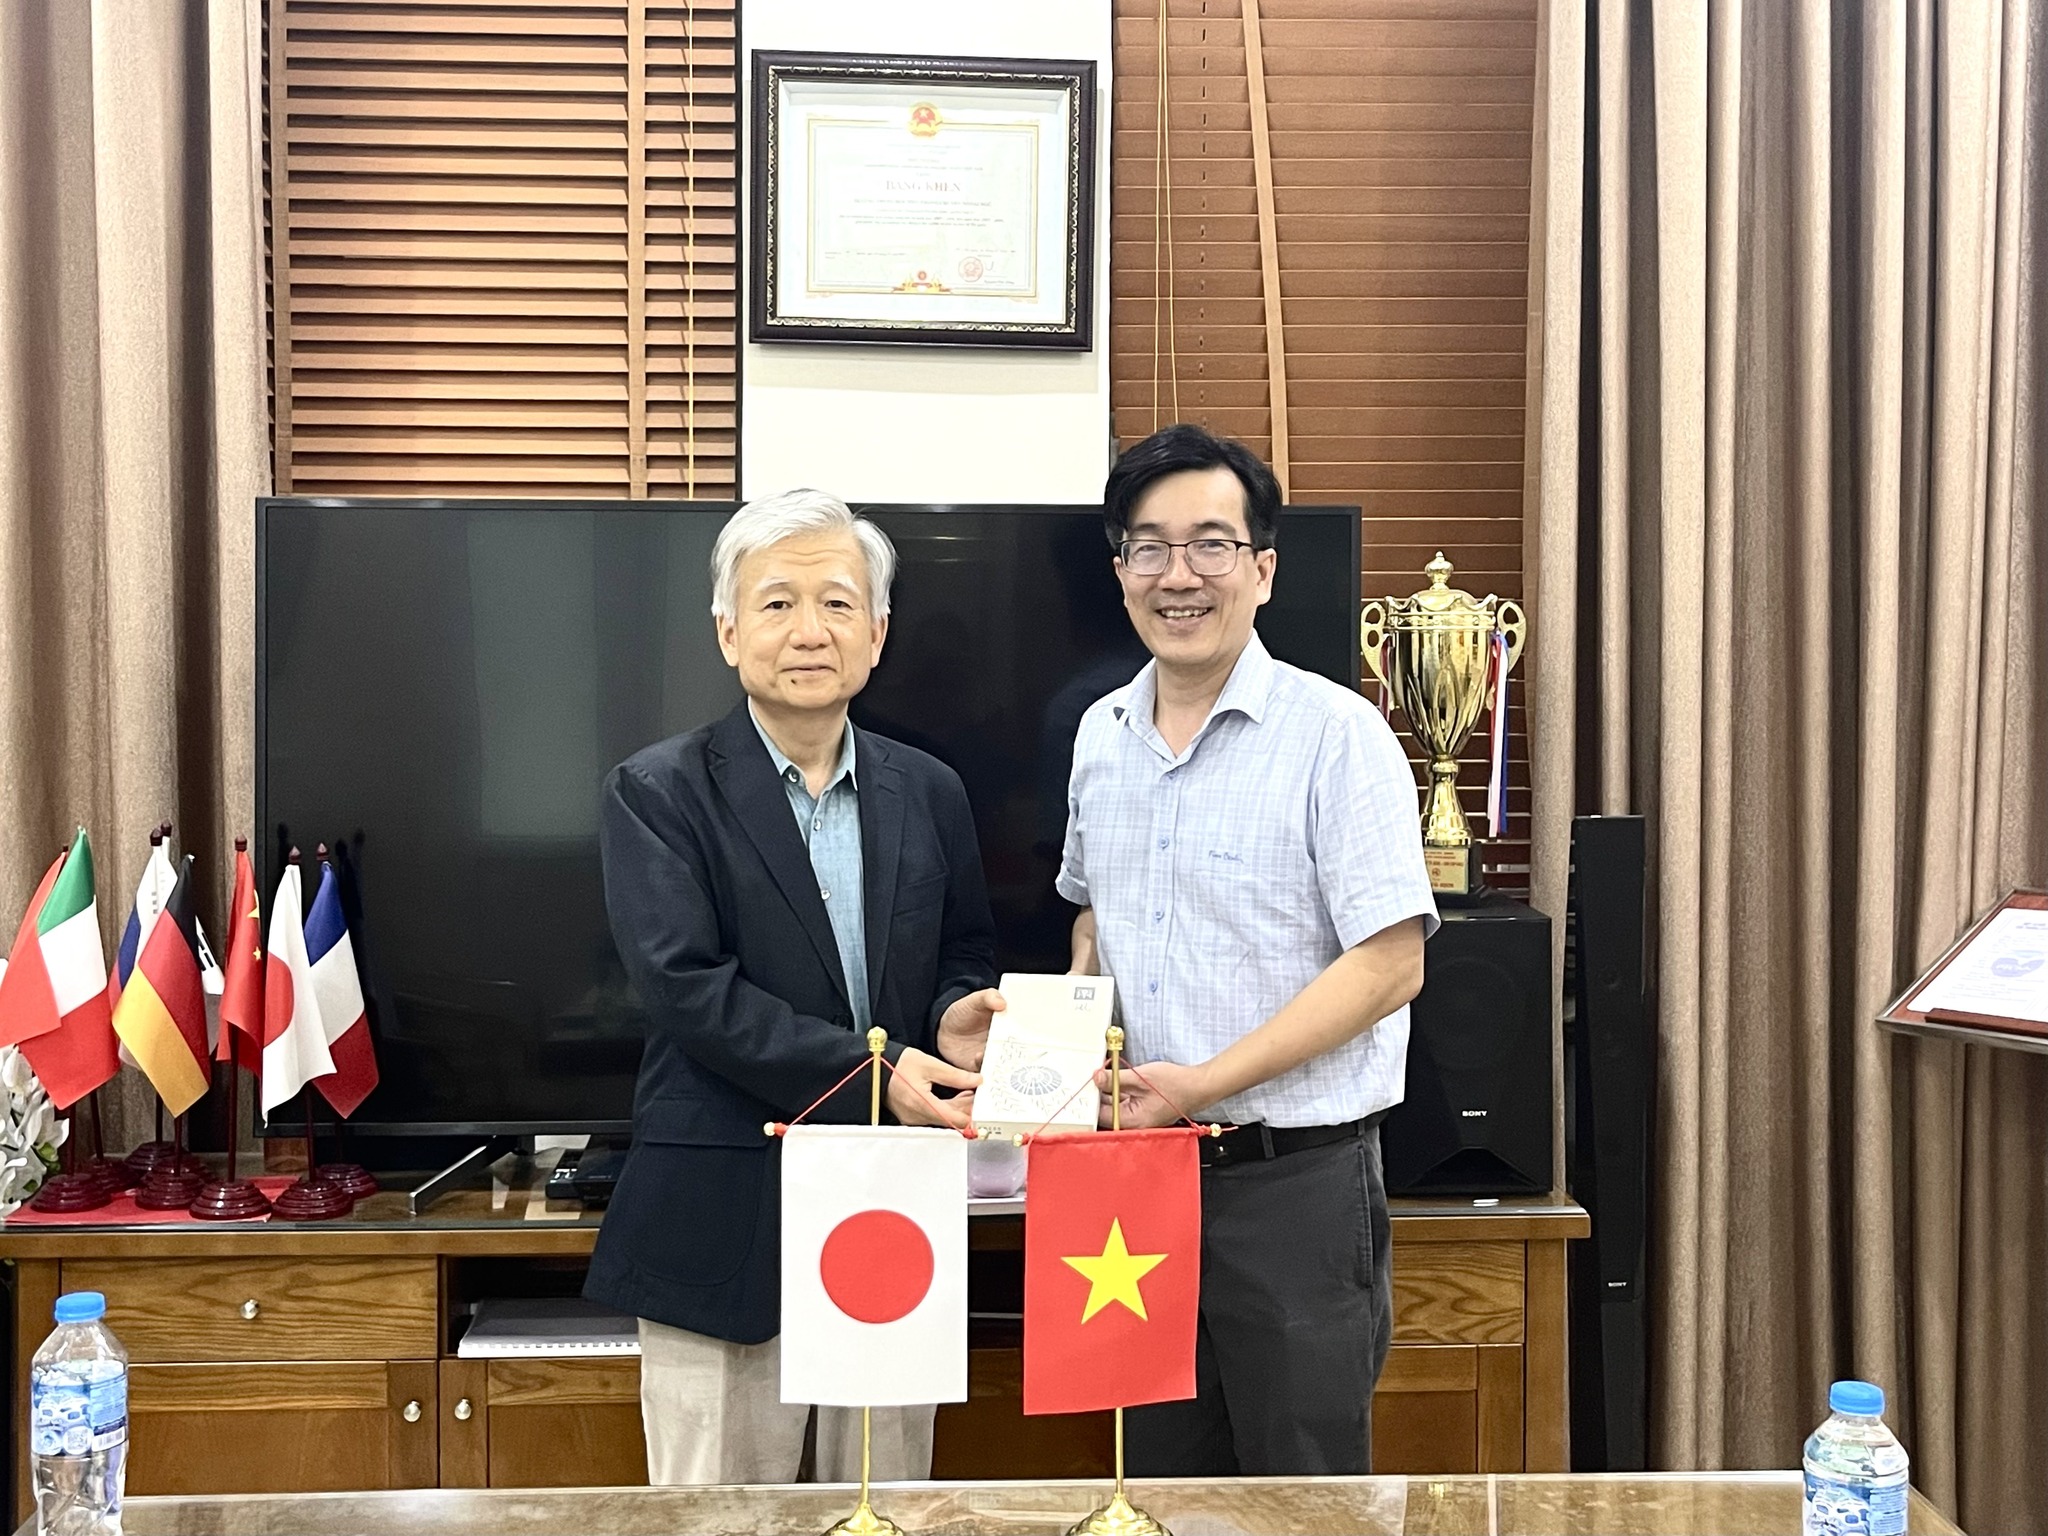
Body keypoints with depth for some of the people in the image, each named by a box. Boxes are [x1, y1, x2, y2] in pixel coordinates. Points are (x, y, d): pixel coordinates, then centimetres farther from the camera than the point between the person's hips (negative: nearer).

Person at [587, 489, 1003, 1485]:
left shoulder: (928, 793, 9)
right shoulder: (658, 794, -4)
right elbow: (686, 986, -14)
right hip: (726, 1225, -4)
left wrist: (956, 1017, -7)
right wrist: (871, 1067, -20)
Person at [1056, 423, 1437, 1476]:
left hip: (1294, 1180, -6)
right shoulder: (1101, 736, 9)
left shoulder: (1336, 734, -11)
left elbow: (1389, 965, -16)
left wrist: (1203, 1083, -20)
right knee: (1162, 1484, 17)